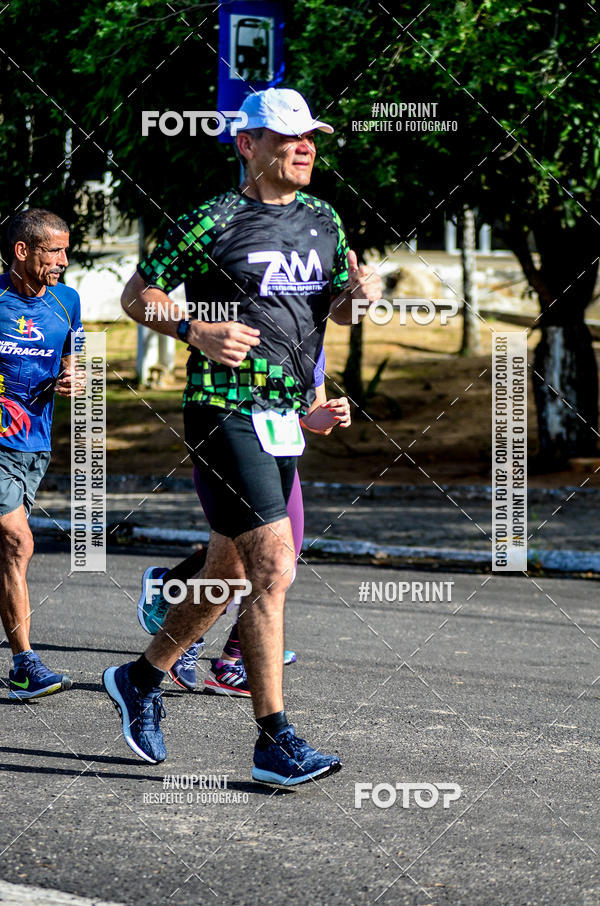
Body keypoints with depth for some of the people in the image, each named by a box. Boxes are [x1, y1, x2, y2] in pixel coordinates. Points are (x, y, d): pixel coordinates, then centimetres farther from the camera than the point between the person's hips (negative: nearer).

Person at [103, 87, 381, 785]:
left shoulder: (322, 220, 12)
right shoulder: (212, 222, -8)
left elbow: (338, 309, 21)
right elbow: (137, 294, -2)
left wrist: (359, 294, -2)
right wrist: (197, 332, -18)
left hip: (284, 421, 8)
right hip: (225, 413, -8)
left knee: (229, 575, 15)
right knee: (274, 568, -15)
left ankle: (141, 678, 36)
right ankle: (274, 742, -11)